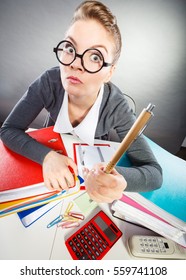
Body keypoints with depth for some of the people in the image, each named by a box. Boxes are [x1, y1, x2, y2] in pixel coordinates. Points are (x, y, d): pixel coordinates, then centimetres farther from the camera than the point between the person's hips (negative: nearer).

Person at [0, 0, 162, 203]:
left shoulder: (116, 107, -28)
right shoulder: (49, 82, -25)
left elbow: (155, 173, -26)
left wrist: (117, 179, -47)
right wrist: (47, 156, -36)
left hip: (93, 168, 2)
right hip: (50, 162, -1)